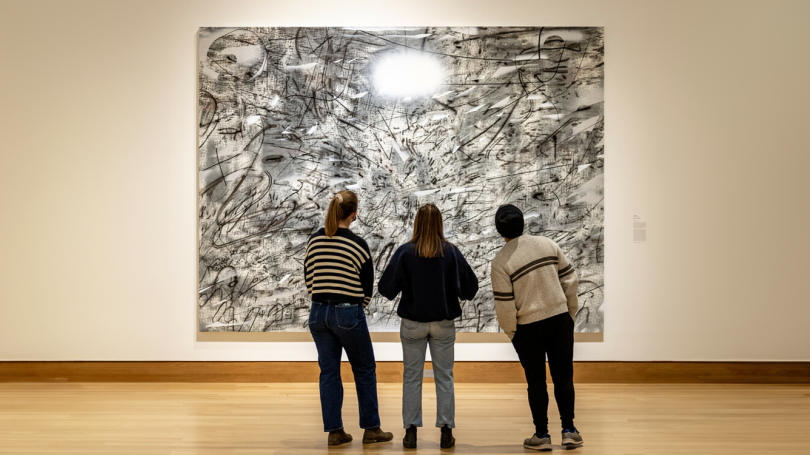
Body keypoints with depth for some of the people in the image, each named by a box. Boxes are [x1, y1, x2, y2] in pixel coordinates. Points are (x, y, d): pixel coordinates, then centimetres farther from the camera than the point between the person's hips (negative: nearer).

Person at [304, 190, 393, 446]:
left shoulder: (314, 241, 2)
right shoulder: (357, 245, -11)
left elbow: (308, 278, 8)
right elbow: (367, 285, -4)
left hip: (319, 313, 5)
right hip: (348, 313, -5)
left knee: (329, 372, 11)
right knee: (364, 371, 10)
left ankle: (334, 432, 13)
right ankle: (371, 429, 15)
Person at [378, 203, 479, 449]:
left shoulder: (404, 252, -11)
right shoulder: (451, 252, -8)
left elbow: (385, 287, -10)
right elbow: (471, 286, -3)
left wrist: (393, 291, 12)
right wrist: (458, 295, 17)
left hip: (413, 324, 0)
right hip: (443, 324, 1)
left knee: (412, 377, 8)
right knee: (444, 376, 9)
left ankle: (411, 432, 9)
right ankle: (446, 432, 10)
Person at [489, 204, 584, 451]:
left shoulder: (500, 261, -12)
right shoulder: (547, 244, -1)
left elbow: (504, 306, -12)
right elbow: (570, 279, 2)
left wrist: (511, 332, 3)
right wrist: (571, 313, 13)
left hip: (528, 327, -2)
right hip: (560, 319, 3)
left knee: (536, 380, 10)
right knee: (563, 376, 12)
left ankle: (541, 435, 15)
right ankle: (569, 430, 14)